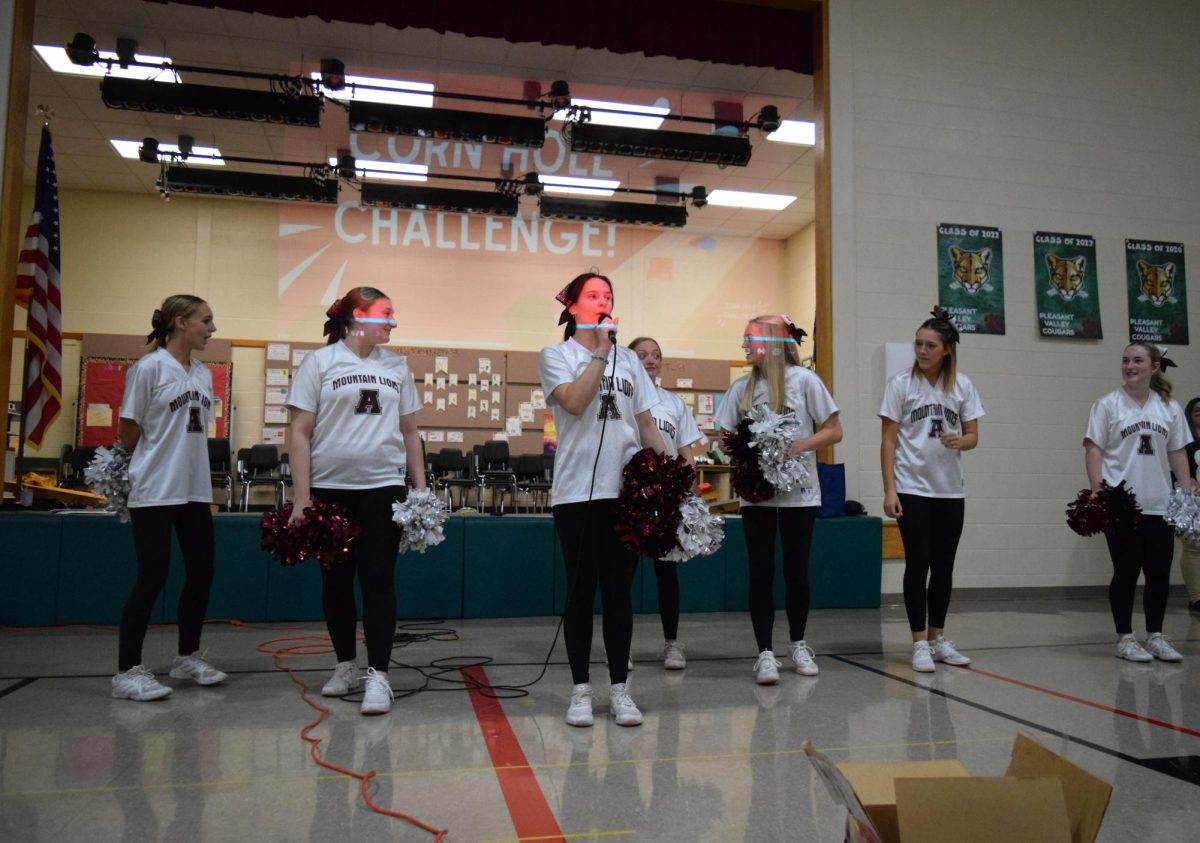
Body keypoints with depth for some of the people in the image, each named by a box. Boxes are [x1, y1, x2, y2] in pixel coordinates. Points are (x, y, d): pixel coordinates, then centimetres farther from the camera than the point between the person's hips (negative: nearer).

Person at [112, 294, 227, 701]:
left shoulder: (204, 374, 10)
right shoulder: (149, 368, -10)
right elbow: (128, 432, -6)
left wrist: (184, 462, 9)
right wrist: (156, 463, 5)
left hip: (195, 490, 7)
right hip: (154, 492, -7)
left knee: (201, 574, 10)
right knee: (152, 577, -4)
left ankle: (187, 657, 26)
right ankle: (127, 671, 9)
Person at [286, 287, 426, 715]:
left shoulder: (396, 366, 9)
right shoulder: (320, 362, -1)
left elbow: (409, 431, 14)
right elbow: (300, 432, -3)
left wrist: (420, 489, 9)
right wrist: (302, 498, -9)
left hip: (383, 487, 1)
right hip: (330, 487, -1)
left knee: (378, 581, -2)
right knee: (336, 580, 10)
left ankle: (378, 675, 2)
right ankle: (346, 664, 26)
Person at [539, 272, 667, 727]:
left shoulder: (628, 359, 15)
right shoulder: (555, 355, 4)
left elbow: (646, 424, 14)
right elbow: (575, 402, -15)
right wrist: (599, 352, -9)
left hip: (627, 489, 3)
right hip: (577, 491, -3)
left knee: (619, 590, 7)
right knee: (581, 589, 2)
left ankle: (620, 689, 16)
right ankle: (581, 690, 13)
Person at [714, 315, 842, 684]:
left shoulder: (804, 380, -3)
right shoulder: (742, 386, 6)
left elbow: (833, 432, -3)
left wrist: (799, 446, -17)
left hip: (798, 491, -2)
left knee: (796, 570, 9)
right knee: (761, 572, 1)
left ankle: (797, 644, 28)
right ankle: (765, 653, 9)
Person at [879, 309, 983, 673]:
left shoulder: (962, 386, 5)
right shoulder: (901, 384, -4)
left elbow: (973, 436, 7)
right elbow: (888, 440, -5)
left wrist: (958, 441, -18)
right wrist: (889, 489, -11)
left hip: (949, 490, 4)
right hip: (912, 489, -3)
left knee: (944, 566, 10)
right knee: (918, 563, -4)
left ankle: (937, 639, 22)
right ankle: (919, 643, 4)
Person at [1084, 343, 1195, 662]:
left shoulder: (1169, 408, 9)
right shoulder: (1108, 405, -2)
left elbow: (1177, 454, 13)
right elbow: (1093, 450, -5)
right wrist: (1098, 493, -14)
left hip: (1159, 505, 4)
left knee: (1159, 572, 7)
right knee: (1126, 572, 2)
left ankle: (1156, 636, 21)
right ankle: (1125, 638, 13)